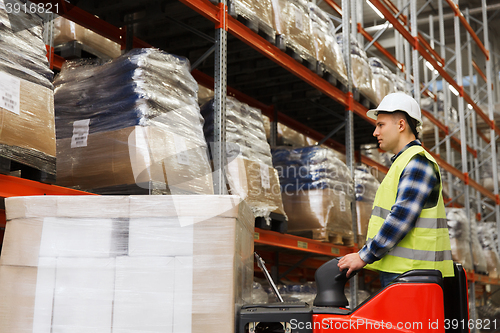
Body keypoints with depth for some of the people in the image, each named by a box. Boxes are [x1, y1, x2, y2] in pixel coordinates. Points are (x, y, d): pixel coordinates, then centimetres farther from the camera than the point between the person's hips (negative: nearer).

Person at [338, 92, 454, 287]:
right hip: (397, 271, 10)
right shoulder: (403, 162, 22)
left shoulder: (417, 162, -11)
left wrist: (365, 256, -16)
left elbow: (401, 217, -19)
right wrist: (366, 255, 17)